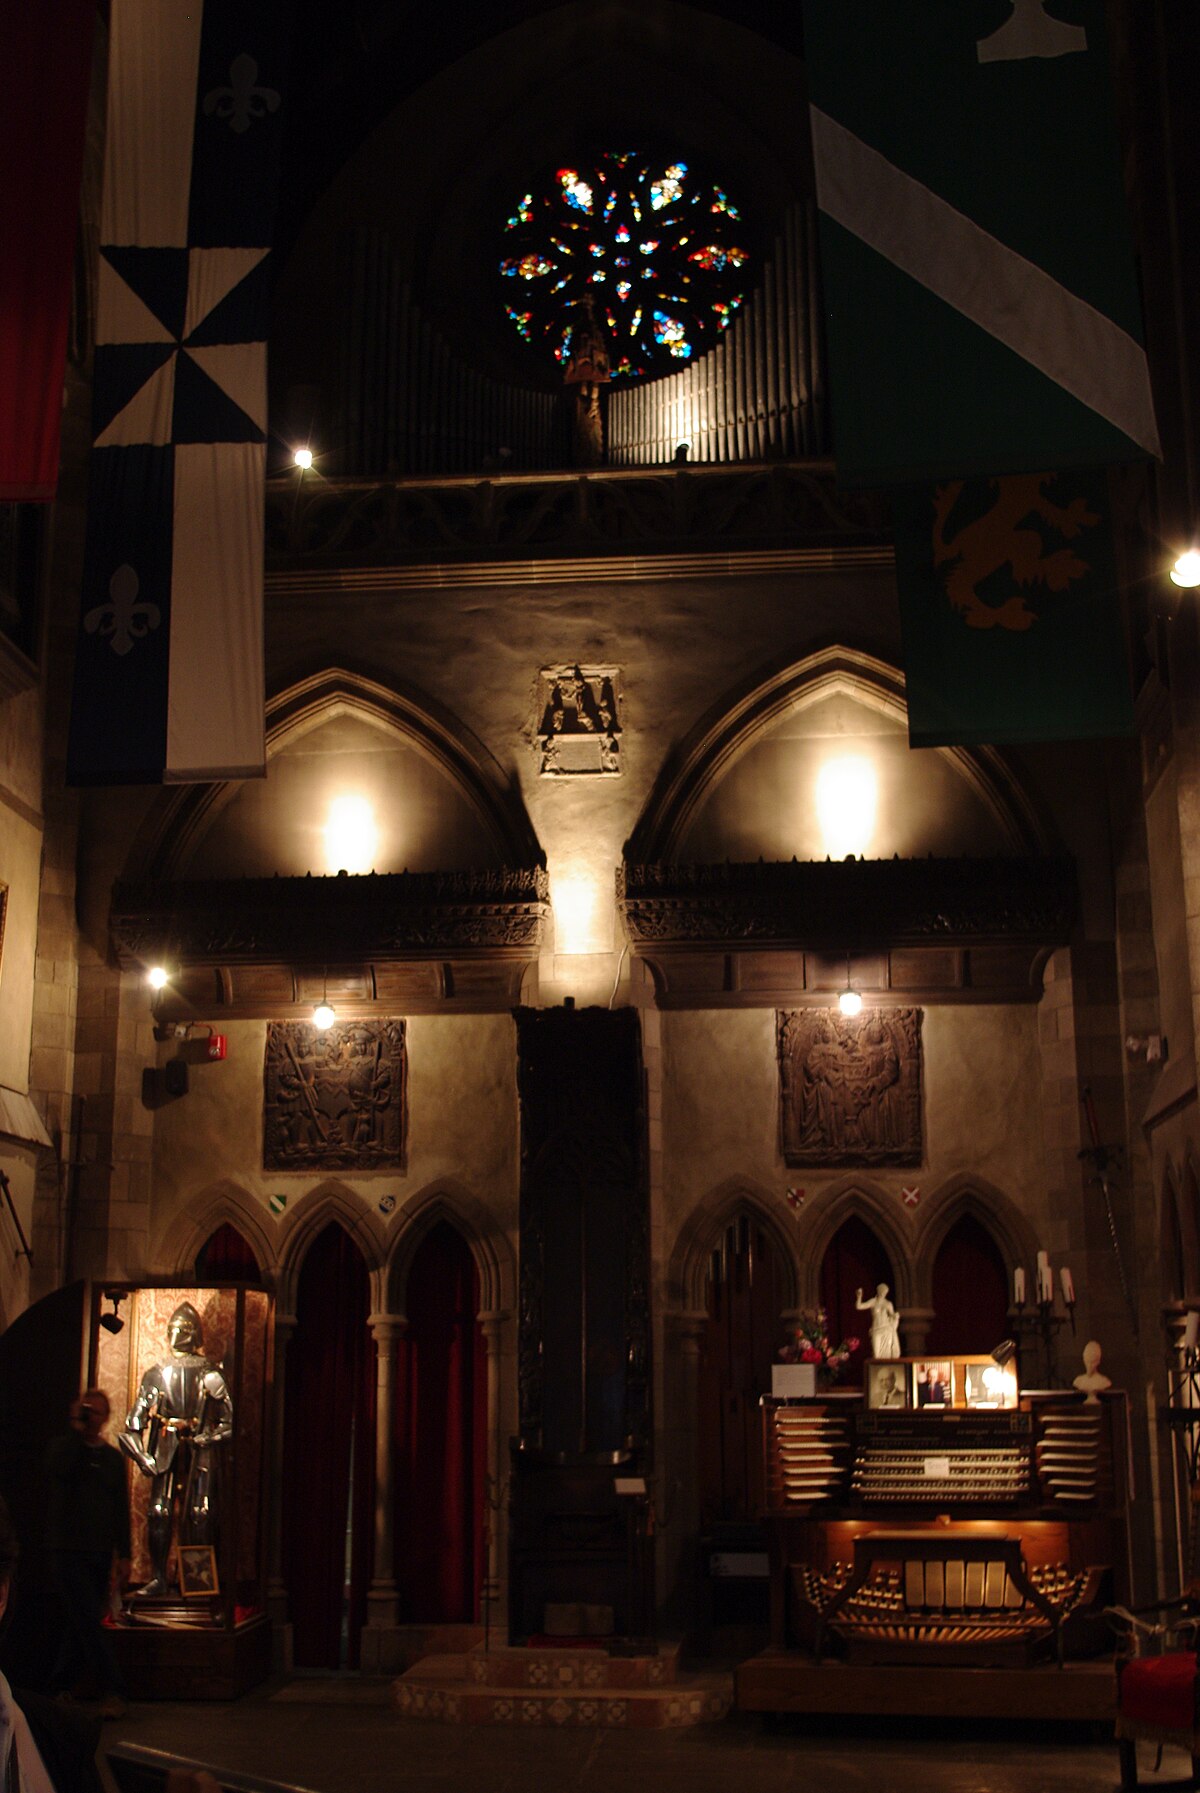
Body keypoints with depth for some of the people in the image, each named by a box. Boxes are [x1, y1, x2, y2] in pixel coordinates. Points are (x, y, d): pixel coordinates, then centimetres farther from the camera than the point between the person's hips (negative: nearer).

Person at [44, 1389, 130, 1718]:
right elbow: (56, 1470, -23)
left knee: (81, 1624, 8)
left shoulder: (113, 1458, 11)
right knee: (88, 1622, -10)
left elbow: (121, 1507, 11)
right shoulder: (64, 1448, 2)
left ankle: (59, 1687, 22)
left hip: (100, 1554, 4)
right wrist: (75, 1430, -20)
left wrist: (123, 1554, 5)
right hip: (66, 1551, -4)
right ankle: (113, 1693, -11)